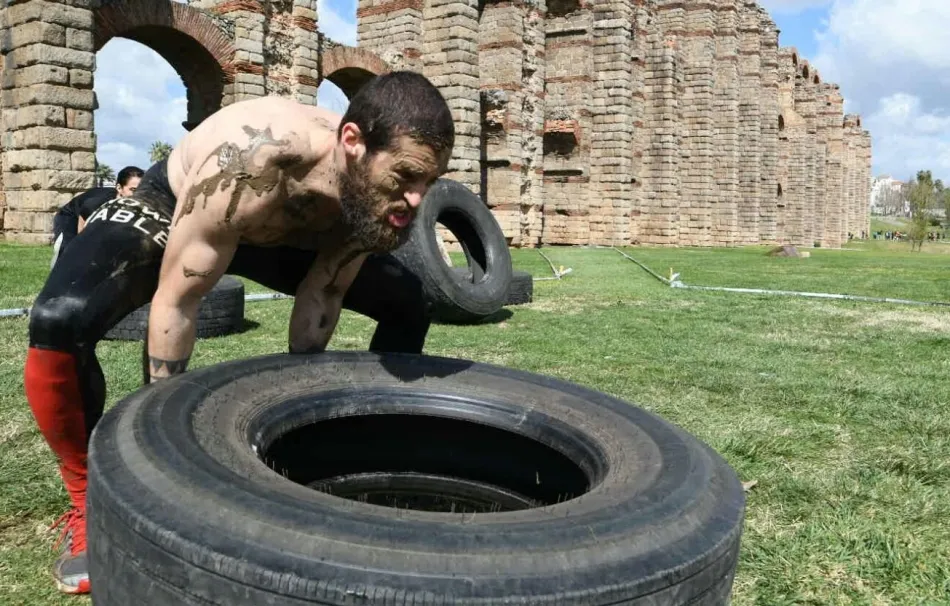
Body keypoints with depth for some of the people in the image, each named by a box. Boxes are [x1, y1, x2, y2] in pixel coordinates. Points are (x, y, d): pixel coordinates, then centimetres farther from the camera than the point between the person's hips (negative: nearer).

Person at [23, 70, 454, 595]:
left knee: (407, 305, -3)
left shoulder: (373, 188, -26)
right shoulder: (246, 165, -44)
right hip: (166, 210, -5)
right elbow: (176, 305, -33)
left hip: (277, 230, 5)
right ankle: (88, 509, -10)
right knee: (60, 321, -34)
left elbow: (321, 298, -13)